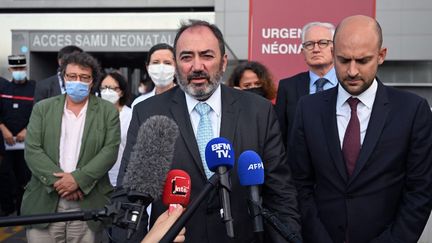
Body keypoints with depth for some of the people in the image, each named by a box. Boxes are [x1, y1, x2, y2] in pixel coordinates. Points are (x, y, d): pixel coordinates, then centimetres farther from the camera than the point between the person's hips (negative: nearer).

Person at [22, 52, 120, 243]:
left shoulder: (107, 111, 5)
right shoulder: (42, 108, 9)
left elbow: (110, 150, -4)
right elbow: (32, 150, 0)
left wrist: (78, 179, -15)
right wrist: (57, 180, -12)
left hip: (88, 205, -1)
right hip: (43, 203, 1)